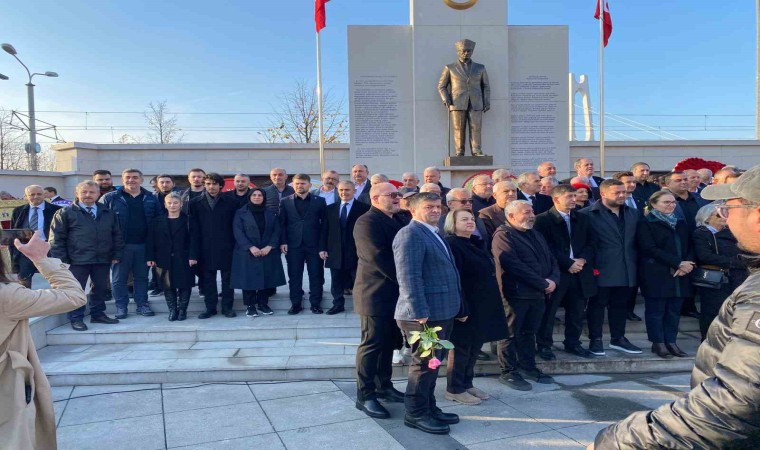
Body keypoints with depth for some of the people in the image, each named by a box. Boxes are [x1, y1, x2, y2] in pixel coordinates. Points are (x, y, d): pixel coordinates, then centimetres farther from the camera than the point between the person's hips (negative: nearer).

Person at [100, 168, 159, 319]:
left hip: (143, 245, 2)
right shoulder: (110, 198, 1)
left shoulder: (151, 199, 7)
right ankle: (121, 306, 16)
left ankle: (142, 305, 20)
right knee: (119, 278, 5)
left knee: (142, 277, 10)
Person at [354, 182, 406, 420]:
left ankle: (384, 386, 29)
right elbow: (379, 258, -22)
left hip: (395, 293, 8)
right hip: (376, 294, -8)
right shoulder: (367, 222, -14)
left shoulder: (397, 220, 15)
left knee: (389, 343, 16)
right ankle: (365, 396, 9)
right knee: (372, 344, -1)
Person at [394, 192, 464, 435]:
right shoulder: (410, 234, -14)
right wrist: (420, 312, -26)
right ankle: (415, 413, 13)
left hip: (442, 311, 10)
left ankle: (428, 407, 29)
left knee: (432, 363, 17)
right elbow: (408, 276, -22)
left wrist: (459, 307, 21)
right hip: (425, 313, -10)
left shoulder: (434, 234, 19)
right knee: (425, 364, -1)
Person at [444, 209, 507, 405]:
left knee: (475, 346, 15)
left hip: (483, 305, 9)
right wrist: (461, 308, -25)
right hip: (465, 305, -9)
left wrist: (491, 303, 16)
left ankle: (467, 384, 28)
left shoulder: (477, 243, 13)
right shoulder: (452, 245, -15)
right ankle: (454, 389, 16)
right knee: (461, 347, 2)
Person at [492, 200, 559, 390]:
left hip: (538, 294, 8)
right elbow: (515, 266, -22)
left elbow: (551, 260, 16)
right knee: (511, 334, 3)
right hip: (515, 294, -8)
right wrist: (543, 283, -18)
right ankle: (508, 372, 13)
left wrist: (553, 279, -5)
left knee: (529, 332, 17)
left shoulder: (535, 235, 17)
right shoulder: (503, 236, -12)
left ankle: (528, 366, 30)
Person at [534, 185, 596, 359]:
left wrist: (583, 259, -7)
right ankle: (544, 345, 12)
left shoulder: (582, 219, 13)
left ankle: (573, 343, 26)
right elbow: (546, 247, -13)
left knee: (577, 311, 12)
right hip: (556, 272, -5)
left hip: (580, 272, 6)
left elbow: (591, 242, 11)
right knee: (548, 311, 1)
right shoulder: (543, 219, -6)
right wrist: (568, 264, -15)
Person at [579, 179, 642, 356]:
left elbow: (636, 240, 16)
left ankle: (618, 338, 26)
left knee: (620, 304, 14)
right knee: (598, 304, 3)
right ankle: (595, 340, 13)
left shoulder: (632, 214, 12)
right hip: (602, 268, -6)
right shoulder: (588, 214, -9)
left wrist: (634, 262, 9)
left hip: (626, 269, 6)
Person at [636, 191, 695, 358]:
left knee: (674, 310, 7)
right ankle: (658, 343, 8)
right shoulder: (646, 224, -4)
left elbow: (689, 246, 12)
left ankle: (671, 342, 16)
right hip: (656, 275, -6)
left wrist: (687, 264, -9)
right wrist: (678, 263, -17)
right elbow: (650, 249, -14)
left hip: (680, 275, 6)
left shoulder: (681, 223, 18)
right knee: (656, 310, -1)